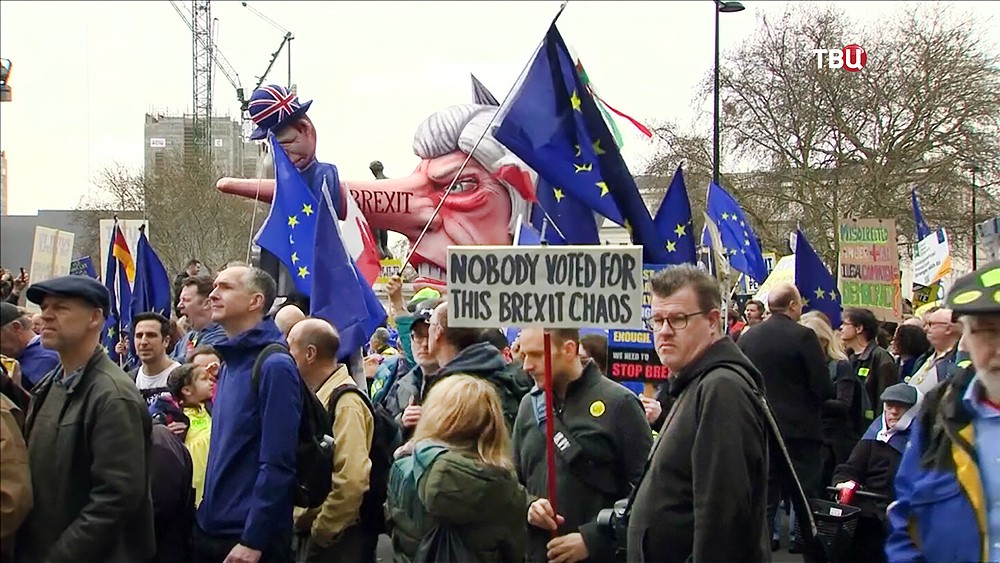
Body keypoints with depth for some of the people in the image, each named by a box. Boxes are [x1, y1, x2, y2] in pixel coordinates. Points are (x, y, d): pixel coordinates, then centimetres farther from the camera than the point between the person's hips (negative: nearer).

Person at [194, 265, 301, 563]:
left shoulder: (274, 366, -14)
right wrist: (205, 516, 12)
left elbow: (277, 463, -18)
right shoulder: (229, 365, 12)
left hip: (249, 539, -8)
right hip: (211, 530, 8)